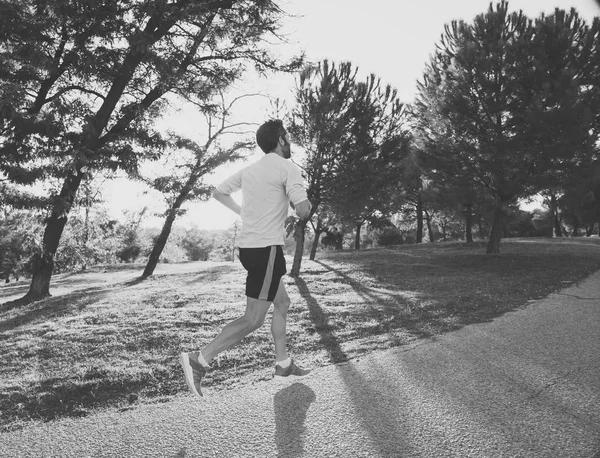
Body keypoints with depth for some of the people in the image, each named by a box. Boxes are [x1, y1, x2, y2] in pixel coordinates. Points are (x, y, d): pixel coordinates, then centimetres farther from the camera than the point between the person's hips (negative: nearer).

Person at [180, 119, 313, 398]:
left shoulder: (249, 170, 12)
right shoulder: (288, 168, -9)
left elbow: (218, 192, 20)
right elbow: (303, 210, -18)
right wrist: (305, 204, 4)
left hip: (248, 246, 9)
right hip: (266, 249, -9)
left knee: (282, 303, 19)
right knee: (253, 319, -5)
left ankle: (283, 365, 27)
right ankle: (199, 360, -5)